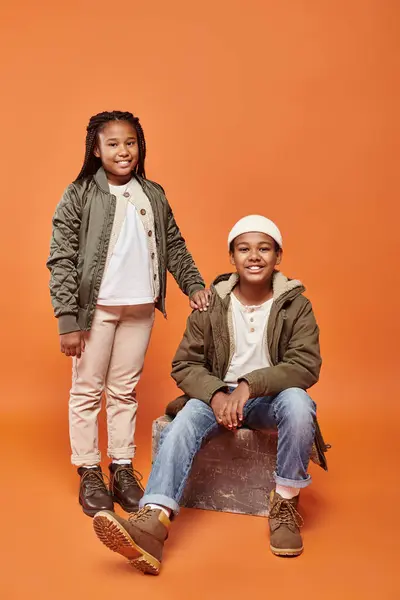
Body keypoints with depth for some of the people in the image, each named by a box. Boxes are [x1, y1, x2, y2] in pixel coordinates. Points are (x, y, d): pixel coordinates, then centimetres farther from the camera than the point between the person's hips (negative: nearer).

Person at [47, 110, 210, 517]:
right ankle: (89, 473, 20)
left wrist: (193, 284, 2)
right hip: (95, 308, -3)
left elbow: (174, 246, 14)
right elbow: (61, 260, -9)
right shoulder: (79, 195, -6)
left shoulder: (153, 195, 7)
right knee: (87, 390, 7)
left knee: (125, 391, 13)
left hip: (140, 308, 4)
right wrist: (68, 320, -13)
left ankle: (122, 469, 24)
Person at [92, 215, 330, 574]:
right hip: (218, 395, 1)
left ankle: (286, 504, -15)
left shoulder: (295, 305, -4)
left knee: (298, 402, -34)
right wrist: (216, 394, -22)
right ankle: (154, 521, -42)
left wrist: (250, 384, -28)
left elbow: (307, 365, -14)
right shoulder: (211, 304, -1)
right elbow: (184, 365, -2)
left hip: (270, 398, -1)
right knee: (185, 421, -29)